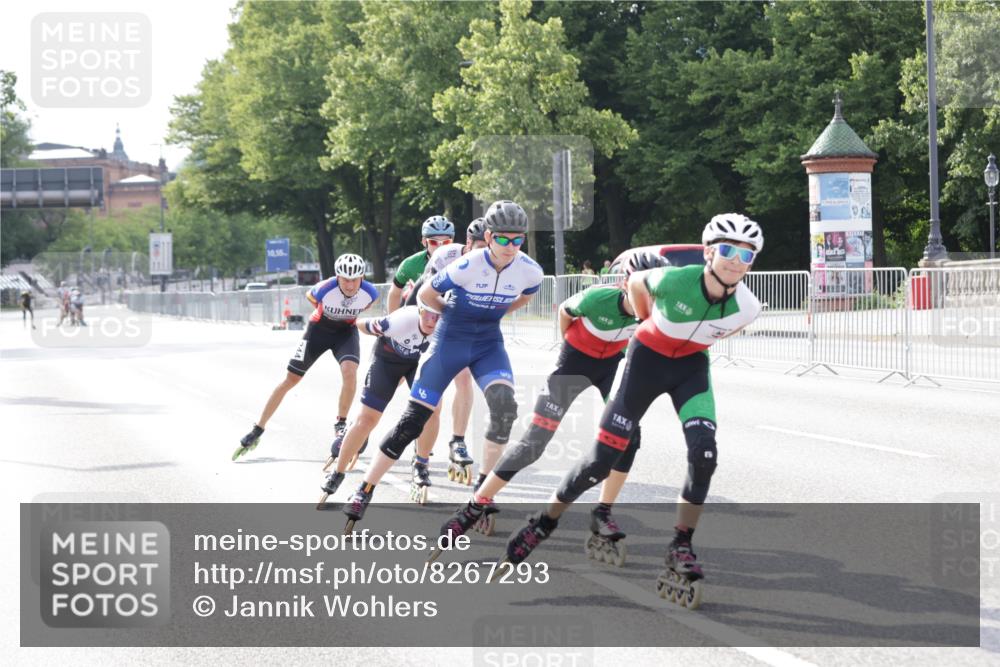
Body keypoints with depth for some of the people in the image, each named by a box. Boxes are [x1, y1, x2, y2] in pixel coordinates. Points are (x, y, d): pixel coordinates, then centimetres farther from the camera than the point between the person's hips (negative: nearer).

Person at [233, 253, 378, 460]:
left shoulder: (370, 292, -28)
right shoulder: (325, 289, -33)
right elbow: (310, 296, -7)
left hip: (346, 330, 1)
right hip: (320, 328, -1)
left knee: (349, 370, -29)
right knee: (290, 380, 1)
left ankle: (341, 424, -9)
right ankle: (257, 431, 11)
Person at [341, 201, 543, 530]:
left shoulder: (530, 271, -13)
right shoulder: (468, 266, -24)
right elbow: (426, 294, -8)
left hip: (489, 343, 3)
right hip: (451, 341, -3)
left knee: (504, 406, -24)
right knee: (413, 420, -5)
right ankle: (364, 493, 6)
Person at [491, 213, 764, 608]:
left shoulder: (747, 307, -22)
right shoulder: (674, 281, -31)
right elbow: (636, 283, -6)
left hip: (691, 367, 2)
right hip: (648, 358, -2)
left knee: (704, 455, -19)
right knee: (603, 459, -3)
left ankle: (680, 552, -4)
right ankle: (545, 523, 19)